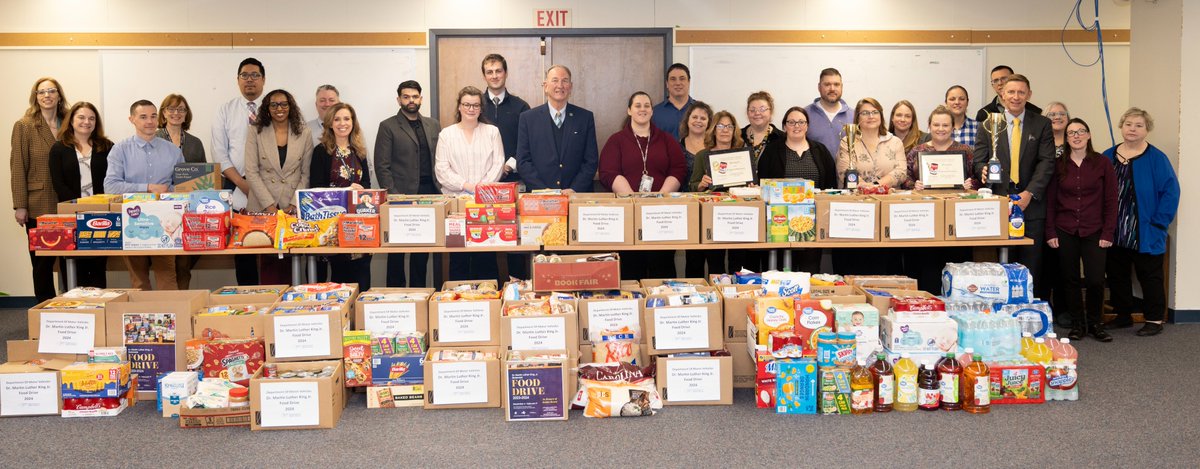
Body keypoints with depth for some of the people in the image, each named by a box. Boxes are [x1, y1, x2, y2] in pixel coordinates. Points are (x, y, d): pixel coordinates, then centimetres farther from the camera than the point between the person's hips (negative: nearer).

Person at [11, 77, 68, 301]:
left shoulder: (68, 125, 11)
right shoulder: (24, 126, 1)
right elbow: (18, 167, -3)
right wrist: (20, 205, -9)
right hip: (38, 205, -3)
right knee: (43, 263, 2)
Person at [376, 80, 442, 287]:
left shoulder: (433, 125, 14)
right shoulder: (388, 127, 1)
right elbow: (382, 166, -4)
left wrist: (440, 191, 3)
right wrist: (394, 196, -13)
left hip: (429, 194, 4)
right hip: (402, 195, -4)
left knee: (422, 251, 8)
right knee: (397, 251, 2)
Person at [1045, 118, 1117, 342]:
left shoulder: (1102, 164, 1)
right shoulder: (1058, 165, 4)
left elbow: (1110, 201, 1)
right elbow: (1050, 201, 4)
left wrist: (1108, 233, -5)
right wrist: (1050, 233, -2)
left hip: (1094, 232, -1)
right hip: (1065, 232, 1)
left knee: (1095, 280, -6)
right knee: (1071, 279, 5)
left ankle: (1094, 322, 14)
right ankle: (1077, 323, 18)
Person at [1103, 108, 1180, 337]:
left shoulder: (1156, 158, -6)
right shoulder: (1107, 157, 6)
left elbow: (1170, 191, -9)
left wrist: (1158, 223, -13)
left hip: (1145, 235, -4)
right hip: (1115, 233, 4)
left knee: (1149, 276, 4)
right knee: (1116, 275, 12)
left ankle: (1154, 320, 14)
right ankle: (1123, 315, 25)